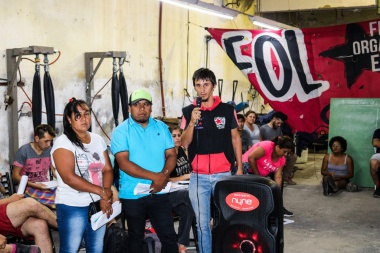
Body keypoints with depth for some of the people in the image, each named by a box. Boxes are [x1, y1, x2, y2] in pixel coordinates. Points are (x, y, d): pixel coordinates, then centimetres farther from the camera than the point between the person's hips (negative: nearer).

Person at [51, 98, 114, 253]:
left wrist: (105, 197, -12)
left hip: (98, 204, 6)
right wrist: (101, 191, -19)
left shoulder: (98, 140, 9)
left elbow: (107, 169, 5)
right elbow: (69, 177, -19)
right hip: (72, 207, -5)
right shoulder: (63, 142, -10)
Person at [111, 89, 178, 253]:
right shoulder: (121, 131, -7)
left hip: (159, 193, 3)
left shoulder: (161, 127, 6)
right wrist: (154, 176, -21)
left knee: (169, 237, 2)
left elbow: (171, 154, 4)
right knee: (136, 239, 13)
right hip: (132, 195, -2)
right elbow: (124, 163, -16)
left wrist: (164, 175, -16)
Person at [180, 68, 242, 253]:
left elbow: (235, 139, 8)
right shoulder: (189, 111, 3)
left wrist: (239, 168, 5)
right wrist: (192, 122, -16)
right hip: (198, 177, 1)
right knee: (202, 223, 8)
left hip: (223, 174, 0)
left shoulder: (227, 110, 2)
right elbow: (184, 143, -1)